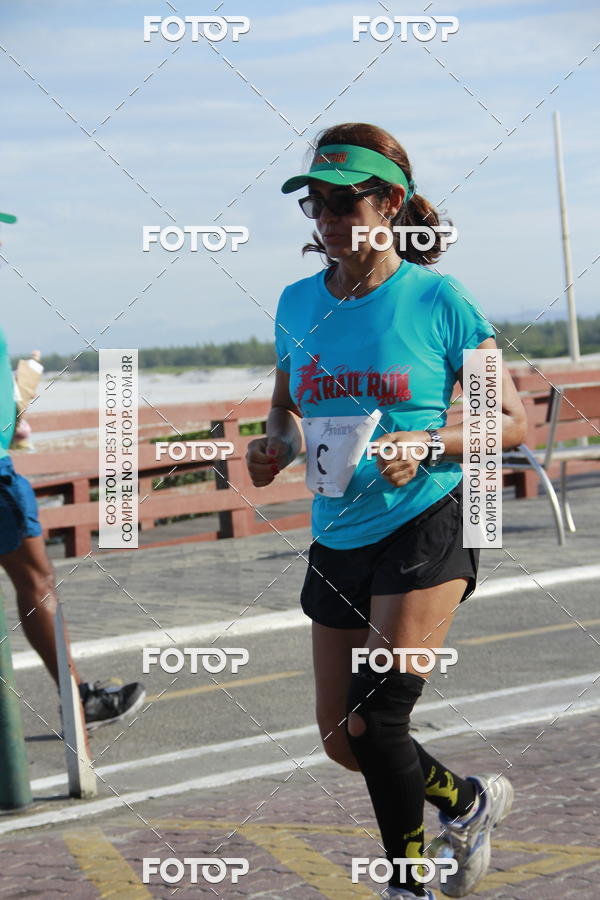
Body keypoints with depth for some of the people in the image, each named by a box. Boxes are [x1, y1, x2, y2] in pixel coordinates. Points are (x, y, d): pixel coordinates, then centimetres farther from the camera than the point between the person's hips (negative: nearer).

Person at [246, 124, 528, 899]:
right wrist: (275, 447, -2)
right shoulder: (298, 305, 4)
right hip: (337, 539, 6)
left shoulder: (437, 301, -10)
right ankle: (469, 800, 35)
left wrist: (427, 445, -21)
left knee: (373, 723, -13)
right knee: (344, 741, 8)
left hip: (425, 527, -6)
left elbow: (513, 421, -6)